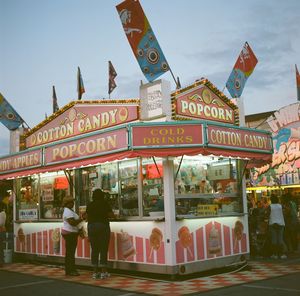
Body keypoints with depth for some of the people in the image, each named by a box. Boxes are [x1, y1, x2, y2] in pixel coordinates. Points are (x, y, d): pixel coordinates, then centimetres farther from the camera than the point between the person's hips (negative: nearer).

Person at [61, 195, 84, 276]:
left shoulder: (70, 210, 17)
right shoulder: (68, 211, -16)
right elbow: (72, 223, -25)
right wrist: (82, 218, -22)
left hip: (72, 233, 11)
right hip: (69, 233, -11)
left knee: (71, 252, 12)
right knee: (70, 252, -7)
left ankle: (71, 270, 17)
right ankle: (69, 270, -4)